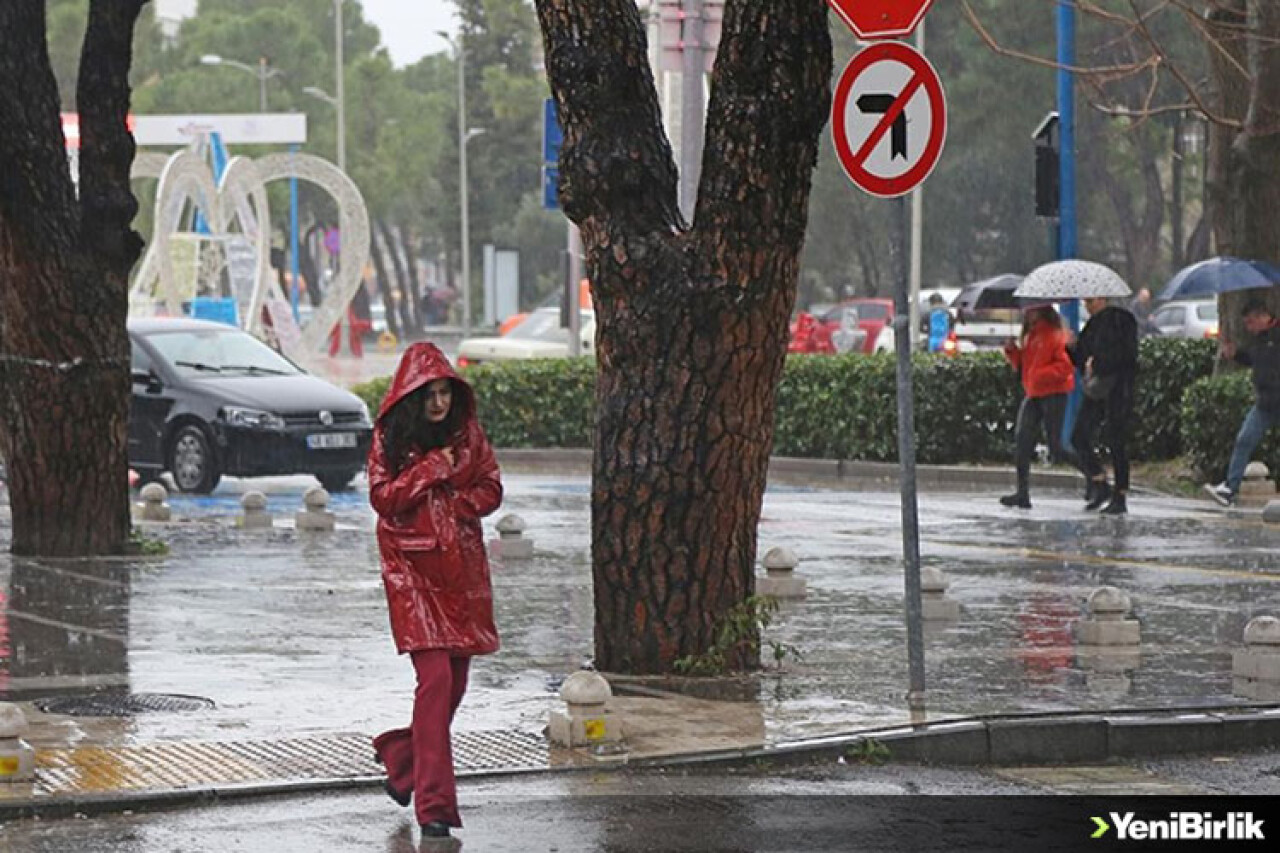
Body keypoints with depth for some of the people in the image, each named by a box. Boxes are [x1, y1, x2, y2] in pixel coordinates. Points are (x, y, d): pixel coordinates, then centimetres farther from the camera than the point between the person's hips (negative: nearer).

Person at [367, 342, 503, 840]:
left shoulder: (466, 431, 7)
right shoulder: (390, 436, -2)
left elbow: (490, 490, 8)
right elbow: (382, 498, -8)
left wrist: (455, 502, -10)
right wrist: (431, 470, -15)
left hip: (462, 565, 4)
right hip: (414, 568, -4)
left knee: (455, 680, 9)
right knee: (435, 677, -14)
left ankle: (402, 756, 36)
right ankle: (434, 804, -14)